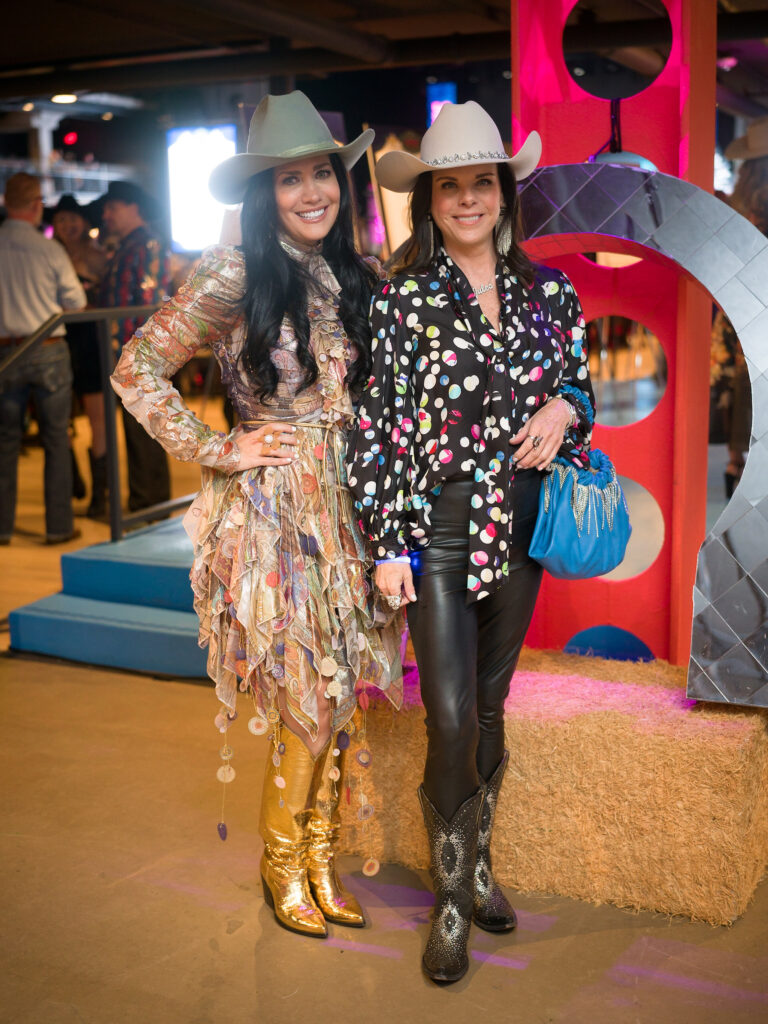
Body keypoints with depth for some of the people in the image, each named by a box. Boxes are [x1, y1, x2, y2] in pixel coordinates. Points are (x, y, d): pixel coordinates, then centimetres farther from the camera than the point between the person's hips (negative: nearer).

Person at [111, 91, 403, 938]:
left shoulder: (352, 280, 9)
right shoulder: (235, 278, -9)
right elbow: (136, 369, -7)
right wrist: (214, 451, -9)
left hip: (343, 506, 6)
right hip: (272, 510, -5)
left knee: (335, 694, 10)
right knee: (314, 701, -1)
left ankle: (319, 860, 27)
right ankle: (282, 866, 21)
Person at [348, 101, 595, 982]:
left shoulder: (547, 291, 4)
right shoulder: (400, 299, -6)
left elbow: (582, 384, 16)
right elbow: (373, 426, -6)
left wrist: (565, 406, -9)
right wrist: (386, 544, -9)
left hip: (519, 522, 4)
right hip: (437, 526, -3)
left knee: (490, 702, 15)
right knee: (449, 714, -5)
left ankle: (478, 860, 34)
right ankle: (453, 896, 15)